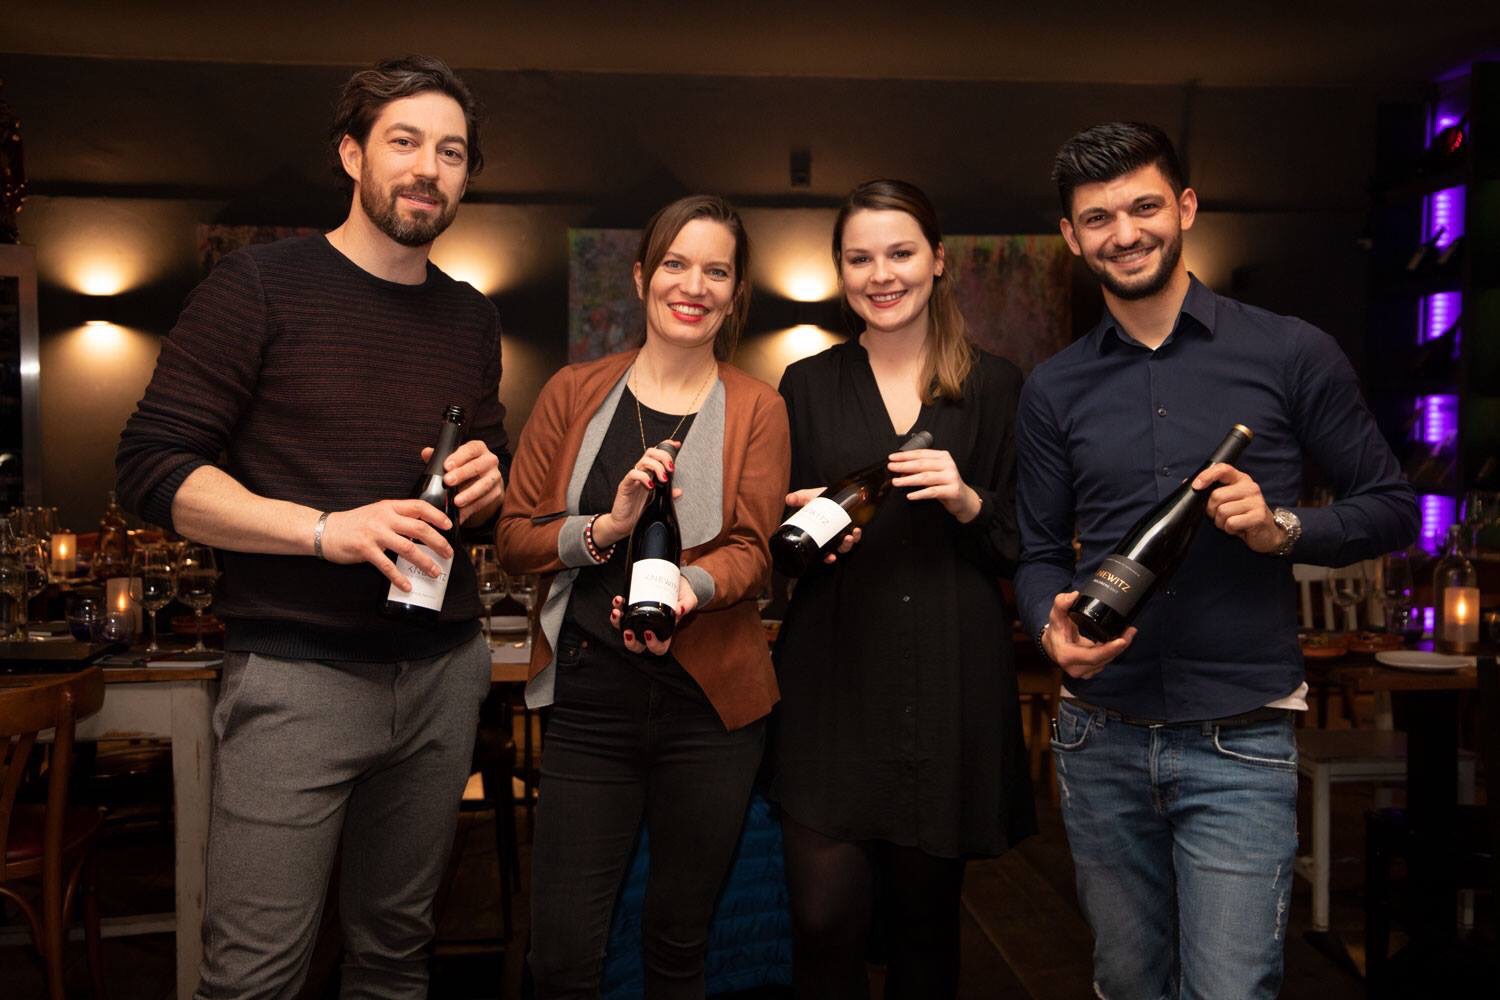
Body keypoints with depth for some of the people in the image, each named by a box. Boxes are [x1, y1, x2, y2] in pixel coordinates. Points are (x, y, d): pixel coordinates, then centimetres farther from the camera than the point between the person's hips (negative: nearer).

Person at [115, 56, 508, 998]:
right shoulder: (262, 284, -3)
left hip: (445, 671, 5)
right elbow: (153, 466, -7)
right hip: (297, 673, -4)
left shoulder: (470, 318, 13)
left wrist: (487, 484, -1)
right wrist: (328, 529, -19)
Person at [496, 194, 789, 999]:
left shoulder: (756, 409, 3)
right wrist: (607, 527, -17)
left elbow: (751, 551, -5)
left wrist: (686, 589, -26)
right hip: (589, 699, 0)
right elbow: (514, 538, 2)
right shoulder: (575, 393, 5)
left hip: (709, 704, 0)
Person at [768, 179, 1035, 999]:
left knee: (928, 915, 10)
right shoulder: (807, 387, 9)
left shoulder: (994, 387, 7)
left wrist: (966, 500, -12)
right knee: (824, 919, -4)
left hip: (953, 689, 0)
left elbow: (1023, 548, 6)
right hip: (835, 684, 0)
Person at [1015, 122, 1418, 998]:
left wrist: (1283, 527, -17)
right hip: (1102, 735, 3)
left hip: (1240, 738, -3)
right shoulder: (1055, 389, 6)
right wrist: (1052, 628, -12)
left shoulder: (1293, 356, -2)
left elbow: (1392, 507, 2)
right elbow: (1042, 553, 9)